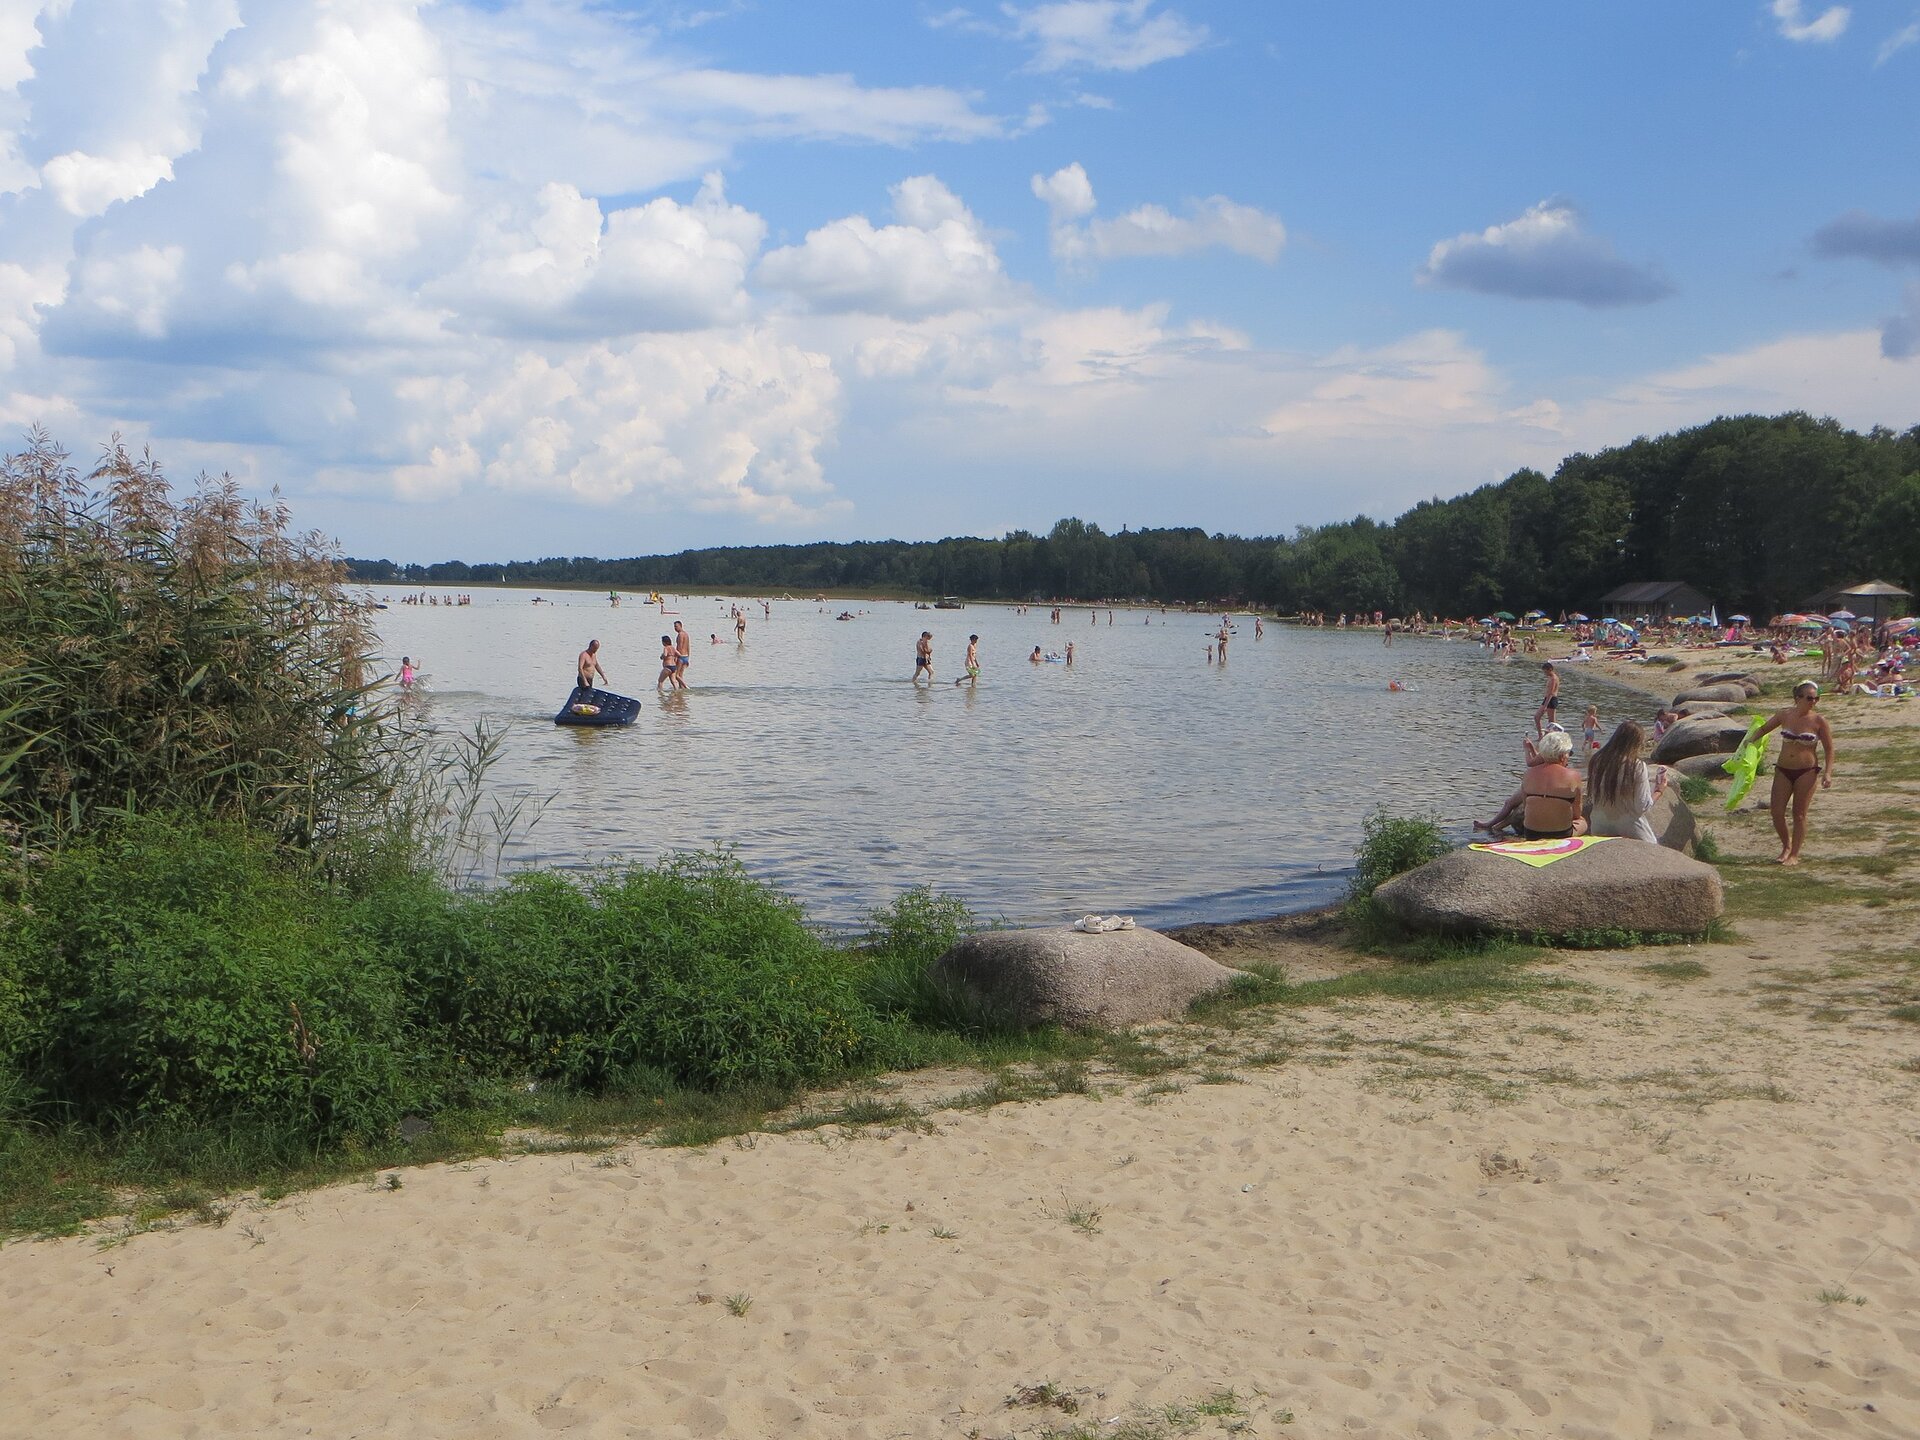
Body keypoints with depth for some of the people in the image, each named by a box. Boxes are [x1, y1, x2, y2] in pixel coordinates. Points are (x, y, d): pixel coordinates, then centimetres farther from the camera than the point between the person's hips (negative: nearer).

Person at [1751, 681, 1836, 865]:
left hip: (1807, 771, -3)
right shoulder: (1784, 716, 0)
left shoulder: (1819, 721, -7)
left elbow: (1829, 749, -1)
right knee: (1777, 813, -1)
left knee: (1799, 814, 1)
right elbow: (1763, 730, 16)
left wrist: (1827, 773, -10)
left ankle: (1794, 854, 12)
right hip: (1783, 770, 3)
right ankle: (1786, 845, 24)